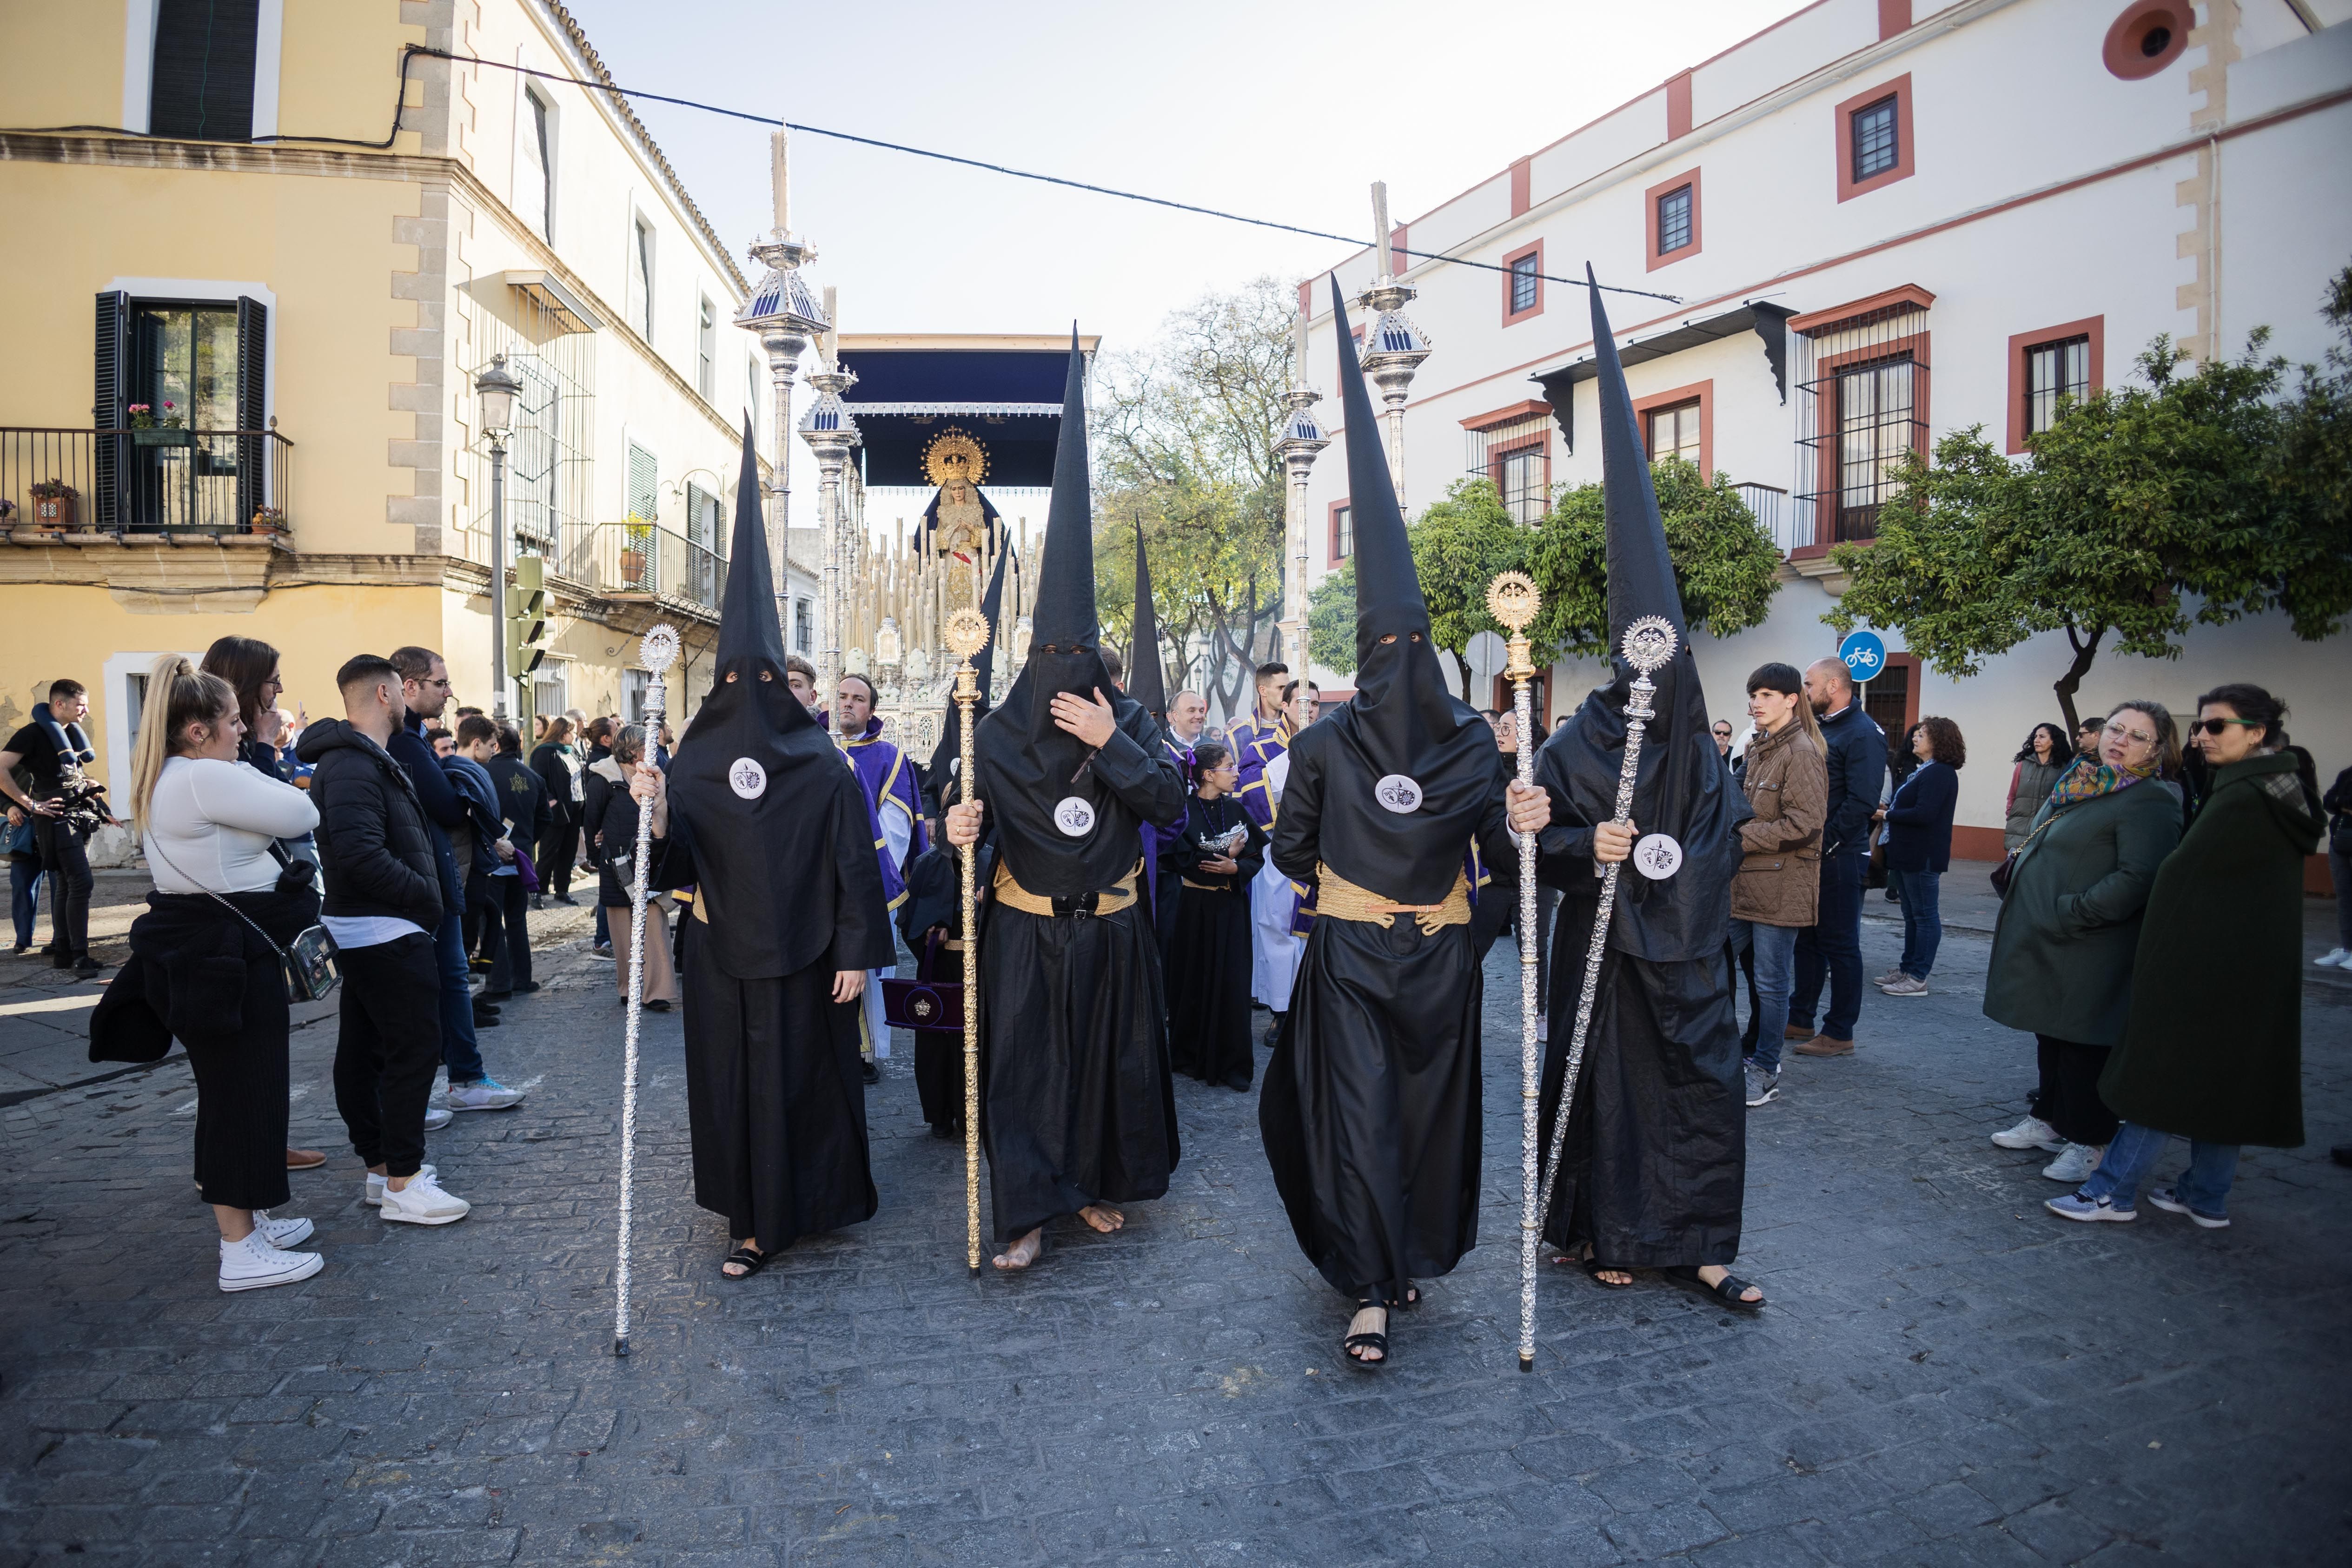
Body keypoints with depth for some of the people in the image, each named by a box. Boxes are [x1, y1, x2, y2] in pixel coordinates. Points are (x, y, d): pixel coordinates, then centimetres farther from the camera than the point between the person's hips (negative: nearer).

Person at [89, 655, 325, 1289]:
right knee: (243, 1093, -3)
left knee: (229, 1091, 19)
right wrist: (246, 771, 0)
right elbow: (302, 815, -15)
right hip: (229, 955, -11)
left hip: (197, 948, 11)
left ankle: (246, 1217, 32)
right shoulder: (207, 778, -21)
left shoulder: (163, 782, 13)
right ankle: (241, 1252, 5)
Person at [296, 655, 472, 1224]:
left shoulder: (357, 758, 15)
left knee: (362, 1050, 14)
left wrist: (423, 894, 9)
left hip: (361, 933, 11)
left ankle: (381, 1167, 26)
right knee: (414, 1049, -5)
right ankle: (403, 1185, 1)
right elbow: (361, 854, -28)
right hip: (387, 932, -11)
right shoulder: (355, 765, -18)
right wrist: (425, 894, -18)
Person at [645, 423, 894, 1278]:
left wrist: (856, 951, -10)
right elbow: (678, 862, -5)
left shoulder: (822, 765, -6)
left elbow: (854, 861, -7)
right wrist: (655, 817, -25)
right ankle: (755, 1217, 24)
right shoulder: (692, 761, 2)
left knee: (800, 1075, 5)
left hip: (800, 950, -3)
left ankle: (812, 1200, 25)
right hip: (722, 951, 3)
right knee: (730, 1077, 8)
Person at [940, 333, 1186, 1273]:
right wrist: (962, 831, -24)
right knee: (1023, 1063, 0)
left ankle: (1098, 1183, 31)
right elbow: (979, 824, -1)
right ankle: (1026, 1213, 10)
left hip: (1109, 931, 1)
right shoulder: (998, 732, -4)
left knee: (1109, 1057, 12)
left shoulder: (1130, 721, -3)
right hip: (1025, 932, -1)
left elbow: (1170, 803, -12)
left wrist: (1113, 744, -22)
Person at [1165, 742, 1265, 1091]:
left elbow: (1256, 857, 2)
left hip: (1231, 908, 3)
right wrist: (1226, 853, -12)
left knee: (1231, 983, 2)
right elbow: (1185, 863, -15)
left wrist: (1233, 868, -17)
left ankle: (1231, 1062, 11)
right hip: (1196, 908, -3)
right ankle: (1190, 1056, 22)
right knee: (1195, 981, 6)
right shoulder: (1185, 811, -9)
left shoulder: (1235, 809, 4)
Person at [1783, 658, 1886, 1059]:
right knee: (1807, 938, 15)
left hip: (1839, 857, -9)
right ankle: (1800, 1019, 25)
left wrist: (1824, 843, -20)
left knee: (1840, 944, -1)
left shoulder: (1864, 733, -13)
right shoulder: (1818, 728, 14)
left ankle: (1840, 1033, 8)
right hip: (1809, 853, 9)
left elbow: (1862, 801, -20)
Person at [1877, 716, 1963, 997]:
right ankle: (1907, 969, 24)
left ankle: (1918, 978, 1)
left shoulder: (1940, 773, -15)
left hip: (1923, 856, -10)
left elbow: (1924, 814, -23)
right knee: (1912, 915, 16)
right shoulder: (1920, 771, 17)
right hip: (1908, 854, 10)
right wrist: (1889, 808, 0)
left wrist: (1887, 814, -14)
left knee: (1925, 915, -3)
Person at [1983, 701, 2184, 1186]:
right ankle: (2049, 1119, 34)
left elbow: (2137, 879, -24)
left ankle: (2089, 1142, 17)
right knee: (2051, 1036, 19)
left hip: (2090, 955, -8)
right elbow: (2040, 847, 22)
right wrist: (2015, 904, 16)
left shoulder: (2151, 801, -15)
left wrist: (2068, 913, -24)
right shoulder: (2082, 782, 12)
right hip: (2047, 945, 8)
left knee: (2084, 1046, 3)